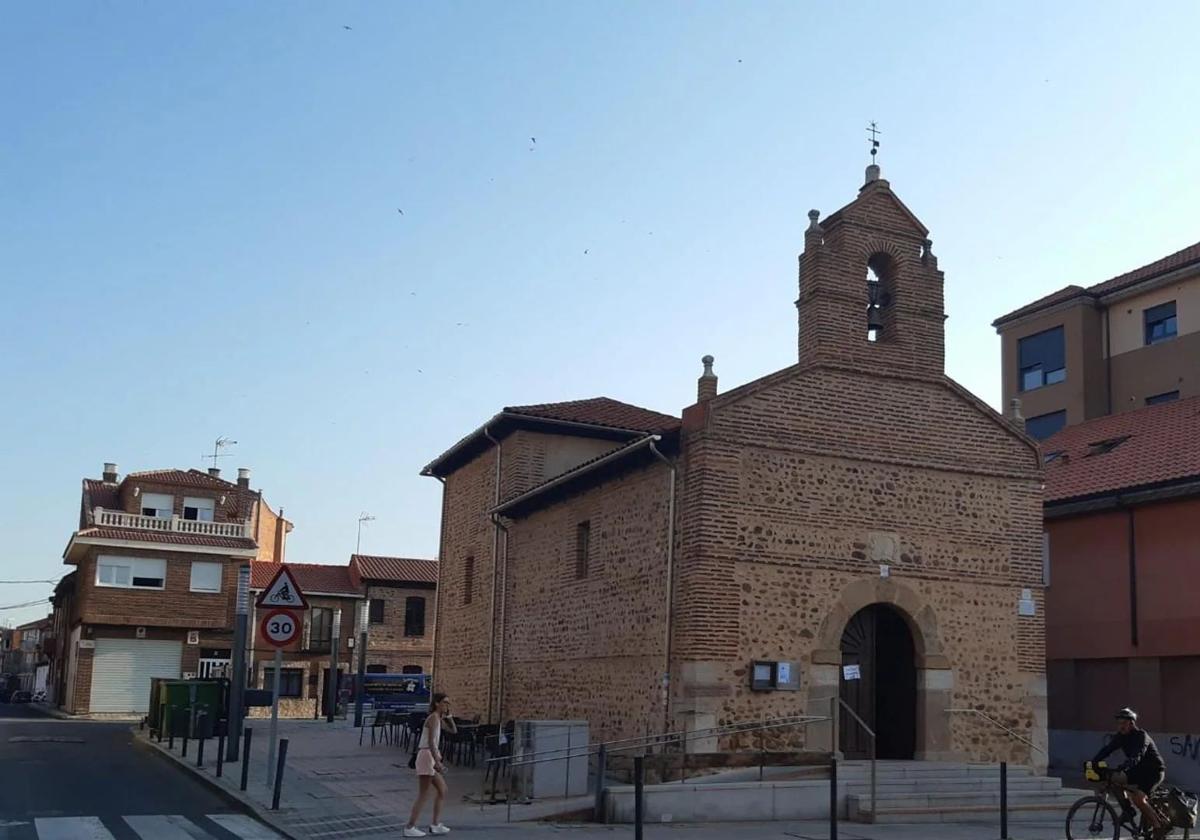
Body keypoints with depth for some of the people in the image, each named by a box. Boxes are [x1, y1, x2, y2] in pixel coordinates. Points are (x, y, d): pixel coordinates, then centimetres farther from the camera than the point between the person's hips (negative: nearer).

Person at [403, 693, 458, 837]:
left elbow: (453, 730, 20)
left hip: (431, 757, 10)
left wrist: (448, 715, 10)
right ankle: (410, 828, -5)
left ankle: (435, 824, 19)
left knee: (442, 789, 15)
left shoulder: (438, 718, 15)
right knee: (424, 793, -7)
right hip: (427, 756, -10)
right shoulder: (434, 717, -13)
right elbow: (431, 741, -23)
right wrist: (437, 761, -29)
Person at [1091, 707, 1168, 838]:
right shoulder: (1121, 736, -3)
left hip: (1154, 770, -7)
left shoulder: (1141, 736, -24)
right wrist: (1093, 762, -28)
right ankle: (1127, 811, 5)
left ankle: (1159, 827, -7)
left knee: (1138, 798, -23)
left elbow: (1136, 756, -39)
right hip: (1139, 769, 7)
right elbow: (1107, 749, -12)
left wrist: (1122, 769, -55)